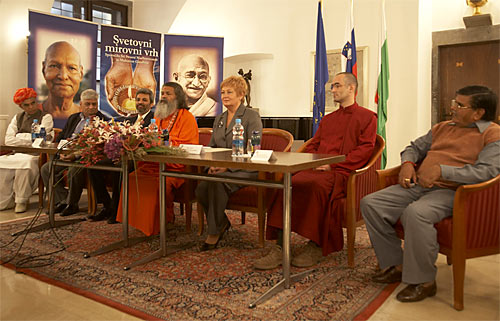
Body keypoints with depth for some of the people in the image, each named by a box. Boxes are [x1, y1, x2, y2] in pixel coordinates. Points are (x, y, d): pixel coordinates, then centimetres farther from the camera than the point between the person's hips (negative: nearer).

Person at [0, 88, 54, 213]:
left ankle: (21, 201, -20)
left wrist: (19, 137, 2)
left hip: (36, 154, -5)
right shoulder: (17, 117, 19)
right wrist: (29, 139, -4)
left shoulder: (45, 117, 3)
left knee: (25, 162, -35)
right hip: (17, 152, 5)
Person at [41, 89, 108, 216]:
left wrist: (76, 154, -26)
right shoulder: (73, 118, 21)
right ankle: (62, 201, -4)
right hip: (66, 155, 7)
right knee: (46, 168, -9)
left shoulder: (103, 120, -3)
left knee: (74, 171, -33)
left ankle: (71, 204, -12)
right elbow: (59, 138, 22)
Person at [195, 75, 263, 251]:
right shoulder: (219, 119, 20)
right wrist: (213, 164, -3)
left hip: (245, 170, -6)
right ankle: (222, 223, 3)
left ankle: (214, 233, -18)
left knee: (217, 181, -33)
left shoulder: (251, 116, -3)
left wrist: (228, 166, -21)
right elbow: (211, 147, 20)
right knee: (201, 188, -23)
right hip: (221, 169, 6)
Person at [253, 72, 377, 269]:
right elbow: (312, 146, 27)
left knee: (316, 185, -37)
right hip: (316, 170, 5)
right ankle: (280, 249, -26)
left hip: (342, 173, -5)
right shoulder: (327, 120, 31)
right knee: (288, 184, -25)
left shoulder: (367, 117, 11)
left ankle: (317, 246, -20)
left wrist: (332, 165, -11)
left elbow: (365, 150, -2)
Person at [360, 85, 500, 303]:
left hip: (450, 191, -7)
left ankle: (423, 281, -18)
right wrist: (407, 164, 9)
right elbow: (415, 148, 32)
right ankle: (396, 265, 0)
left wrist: (441, 170, -21)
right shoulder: (442, 127, 23)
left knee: (416, 212, -38)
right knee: (370, 203, -10)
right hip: (417, 186, 8)